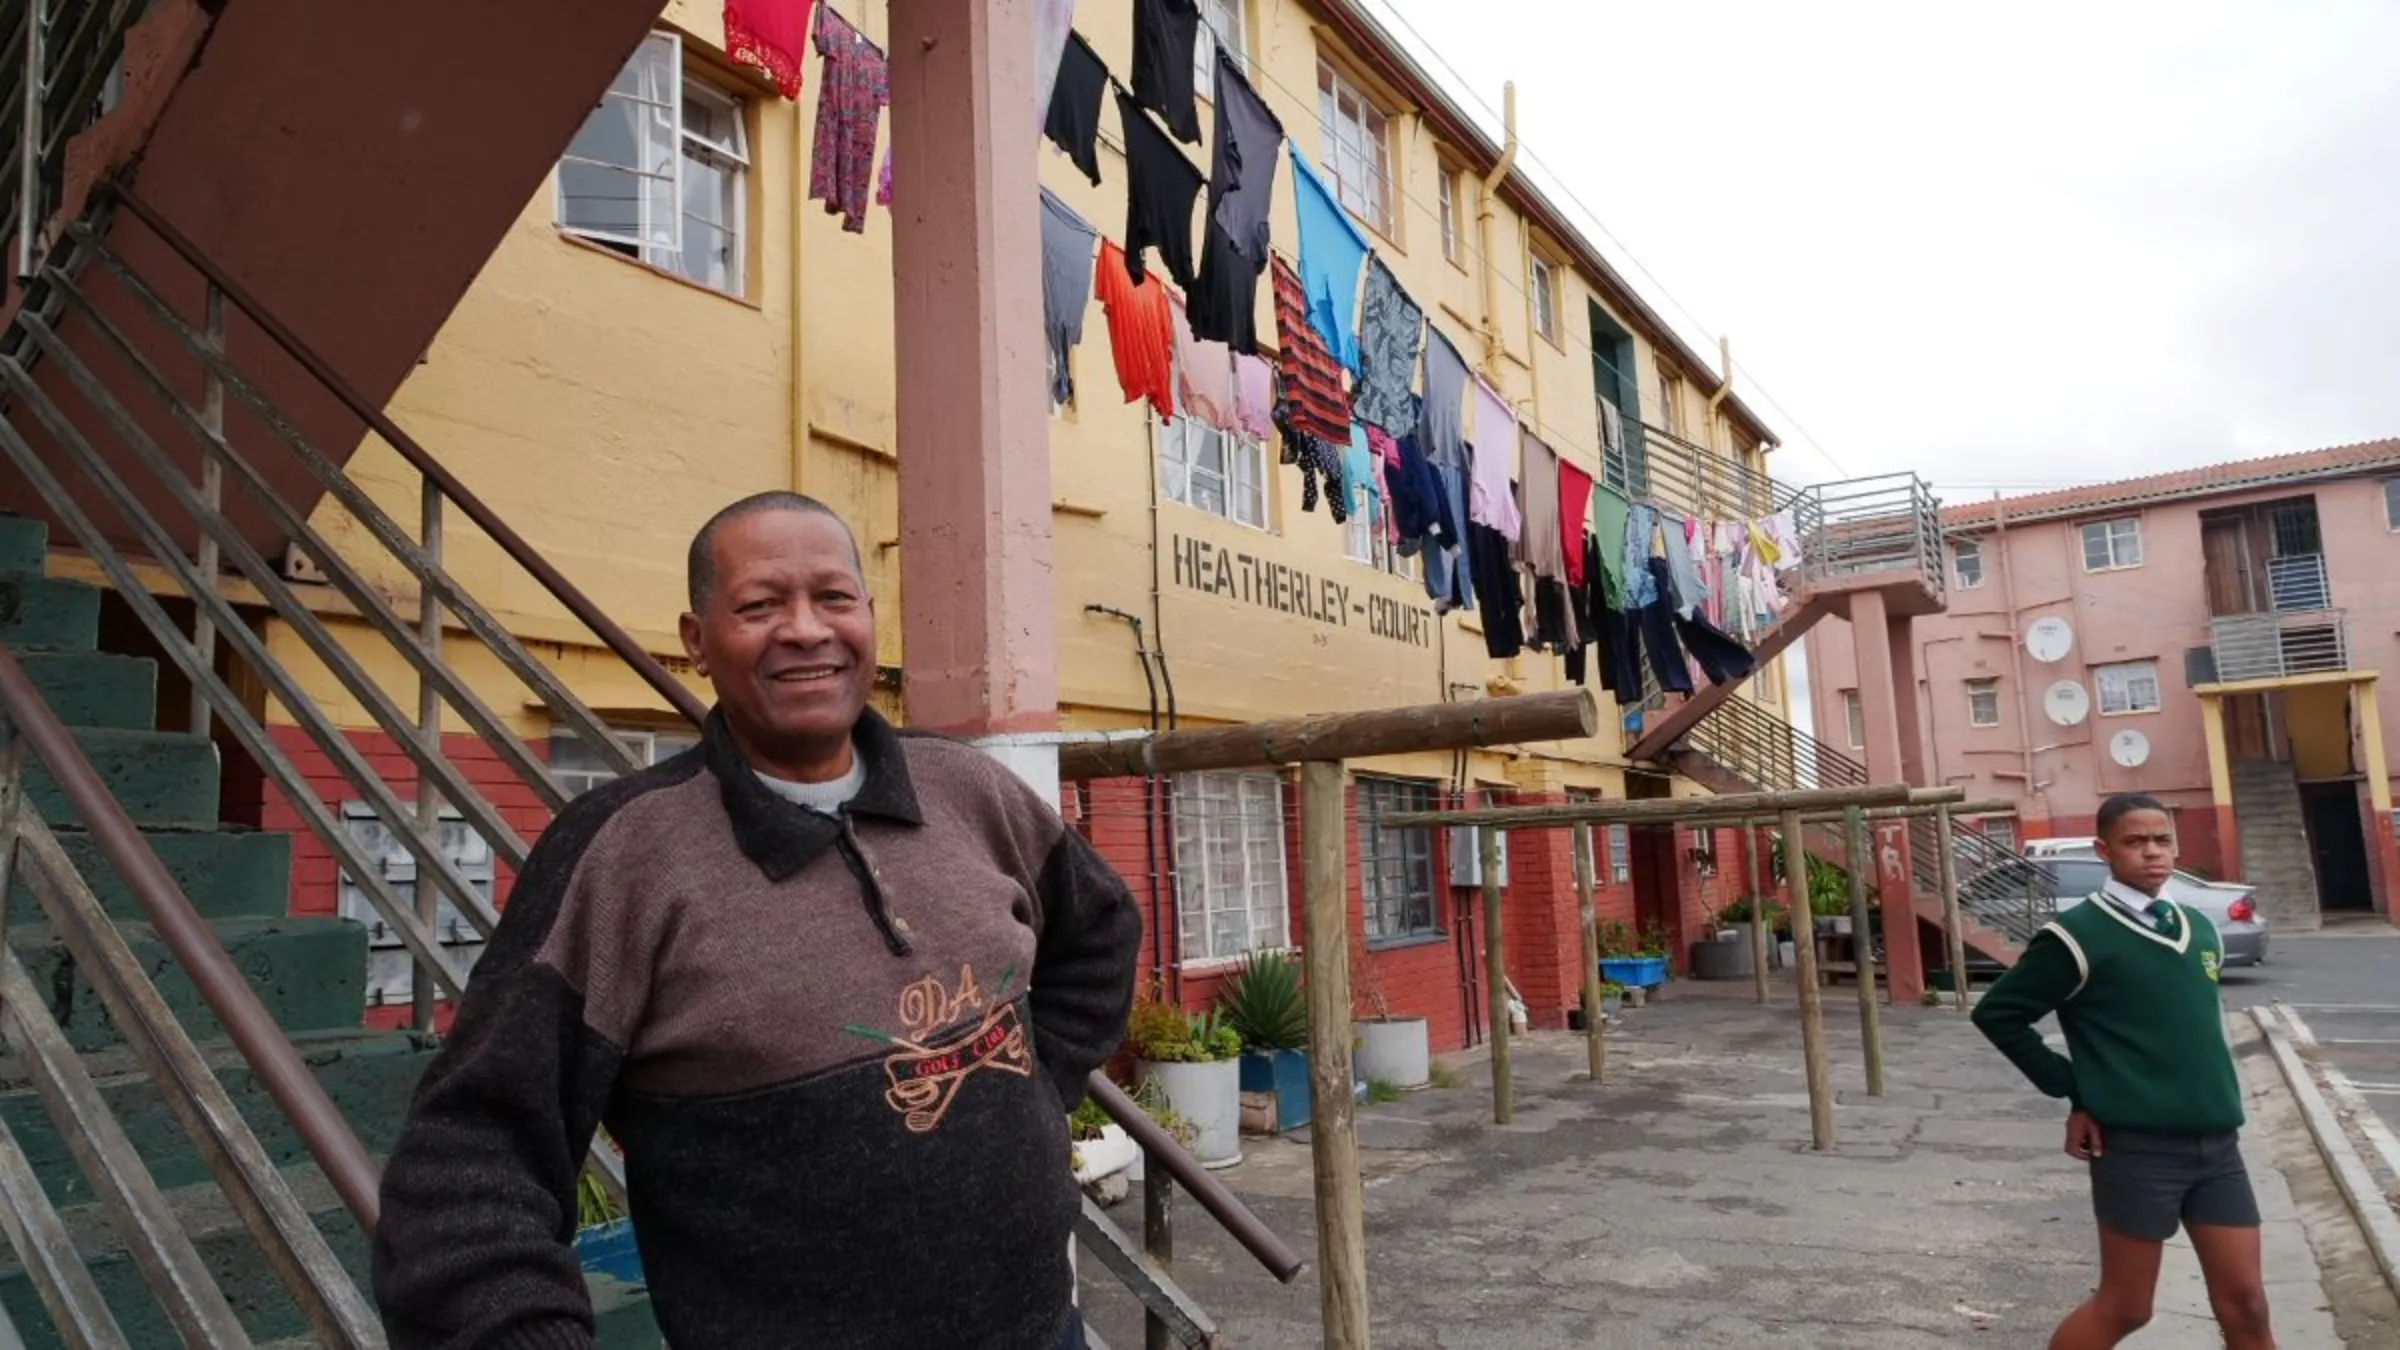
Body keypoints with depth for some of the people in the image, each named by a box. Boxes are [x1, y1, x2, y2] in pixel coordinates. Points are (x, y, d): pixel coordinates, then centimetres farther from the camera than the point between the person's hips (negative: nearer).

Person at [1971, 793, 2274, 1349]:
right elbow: (1997, 1013, -6)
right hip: (2137, 1145, -6)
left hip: (2217, 1142, 6)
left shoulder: (2199, 928, 11)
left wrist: (2206, 1089, 13)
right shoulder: (2077, 934, -9)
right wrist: (2073, 1089, -6)